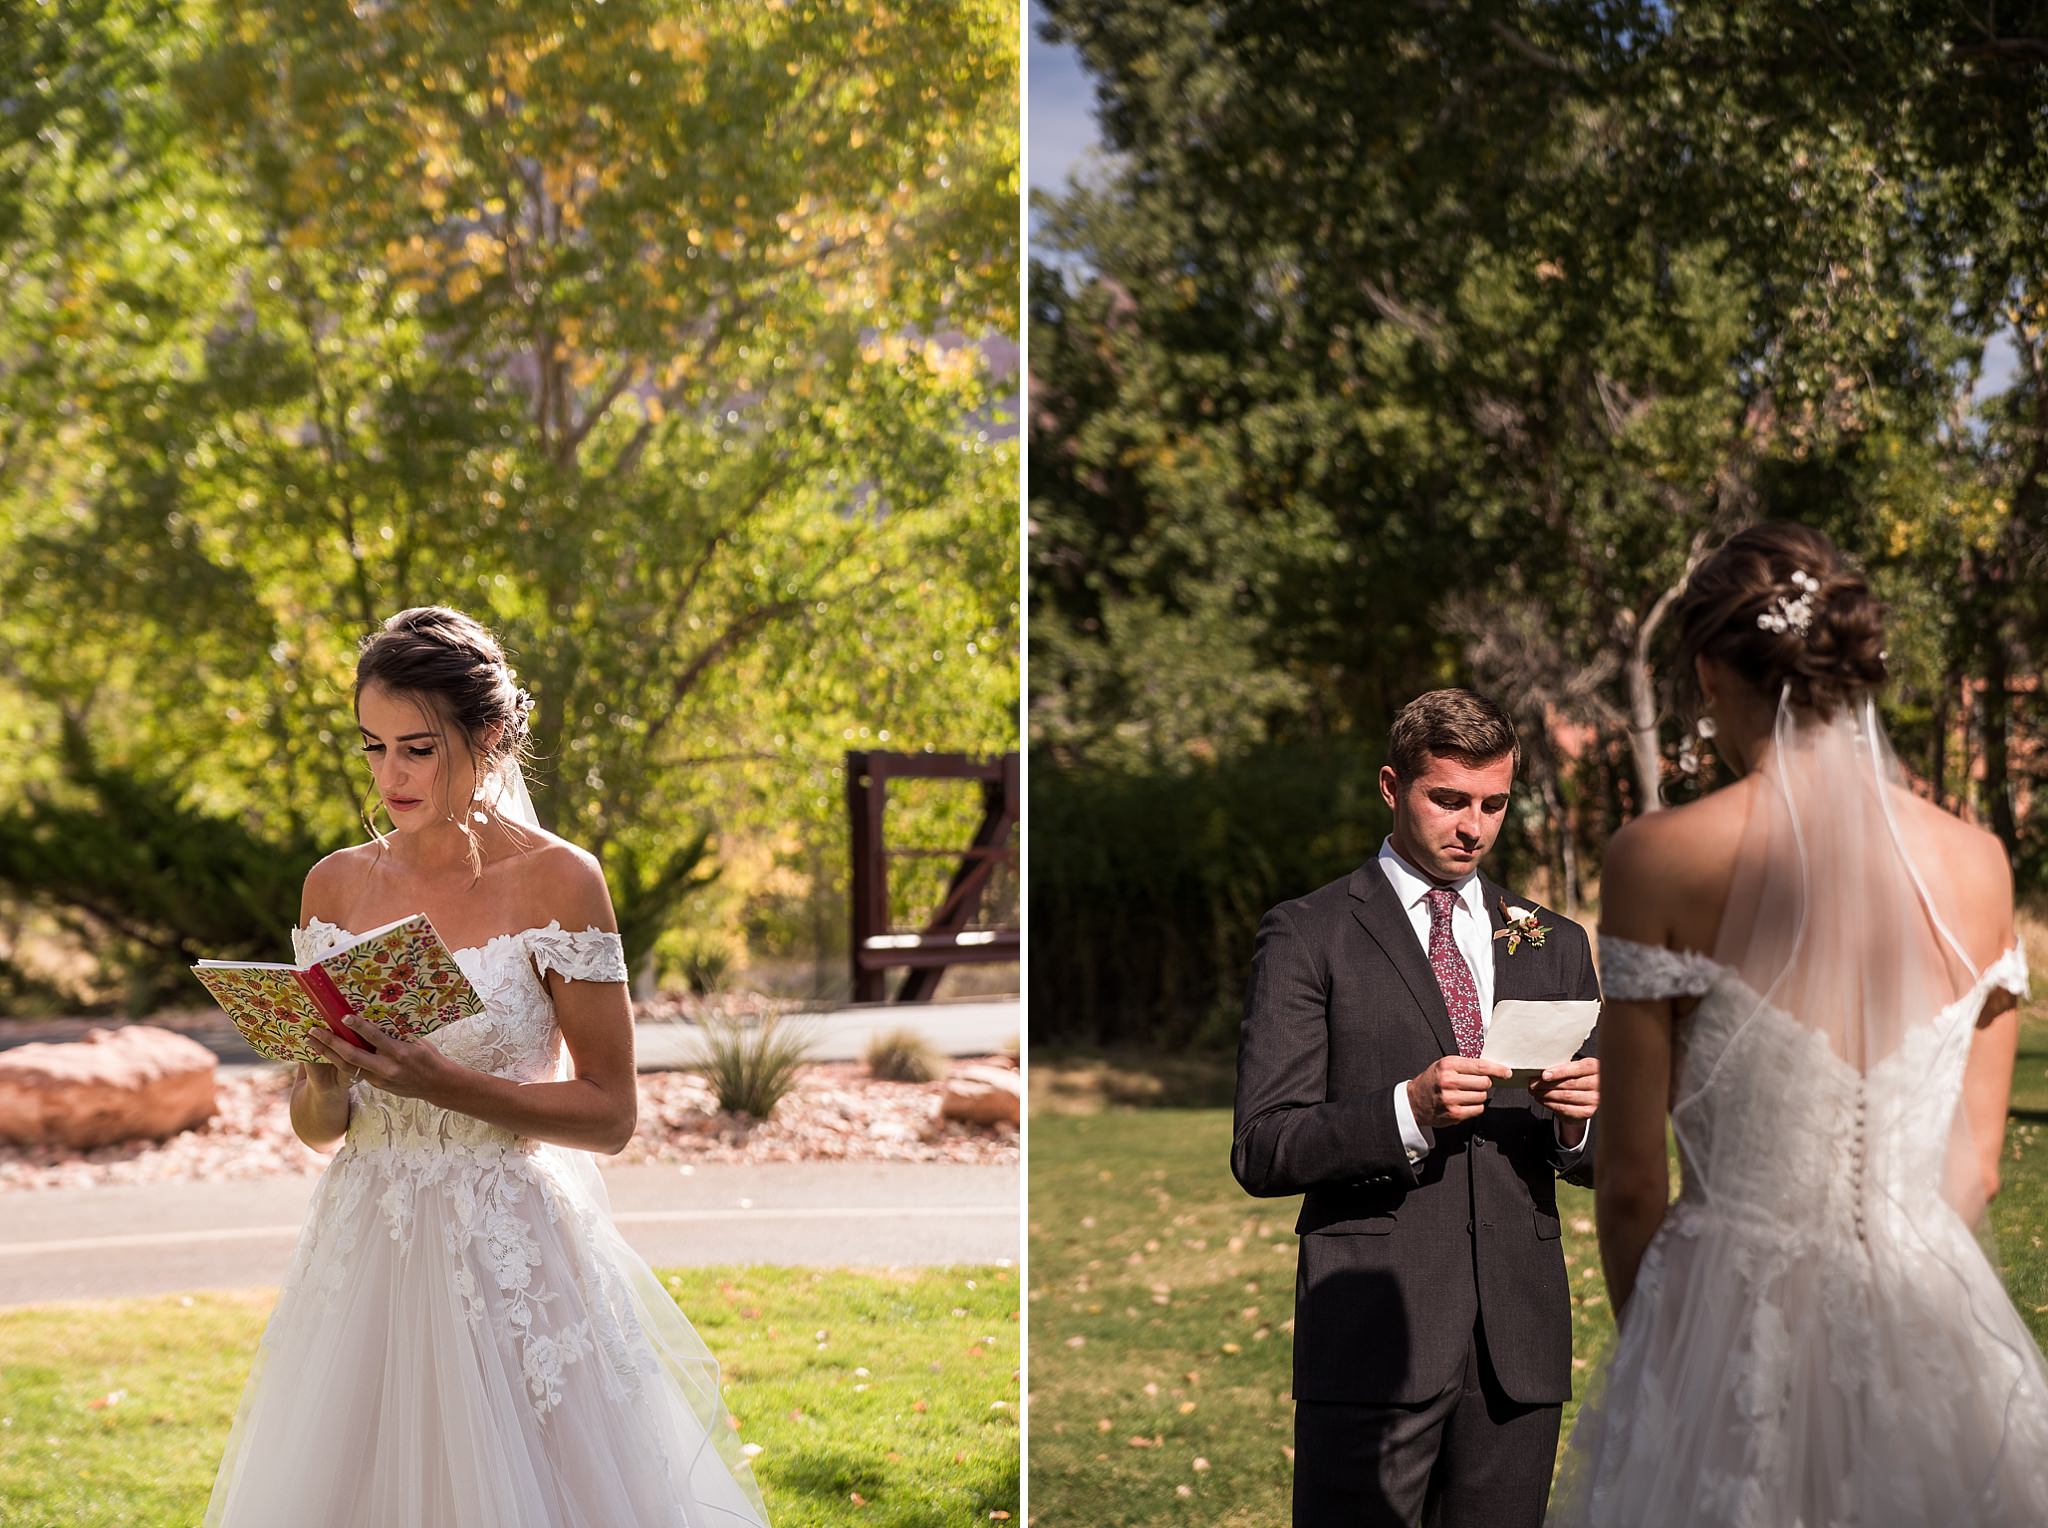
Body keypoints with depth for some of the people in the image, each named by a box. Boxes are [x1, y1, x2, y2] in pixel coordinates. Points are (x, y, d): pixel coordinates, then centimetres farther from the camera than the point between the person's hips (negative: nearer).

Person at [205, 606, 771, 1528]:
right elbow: (316, 1127, 10)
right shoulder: (336, 885, 6)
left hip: (512, 1256, -4)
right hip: (364, 1246, 4)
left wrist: (438, 1082, -20)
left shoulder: (557, 880, -8)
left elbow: (609, 1114, -9)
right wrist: (328, 1084, -13)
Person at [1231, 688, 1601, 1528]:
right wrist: (1408, 1110, -19)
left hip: (1517, 1340, 4)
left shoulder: (1553, 945, 18)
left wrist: (1579, 1118, -5)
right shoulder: (1307, 936, 3)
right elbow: (1261, 1152, -5)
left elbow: (1600, 1159, 19)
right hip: (1371, 1334, -4)